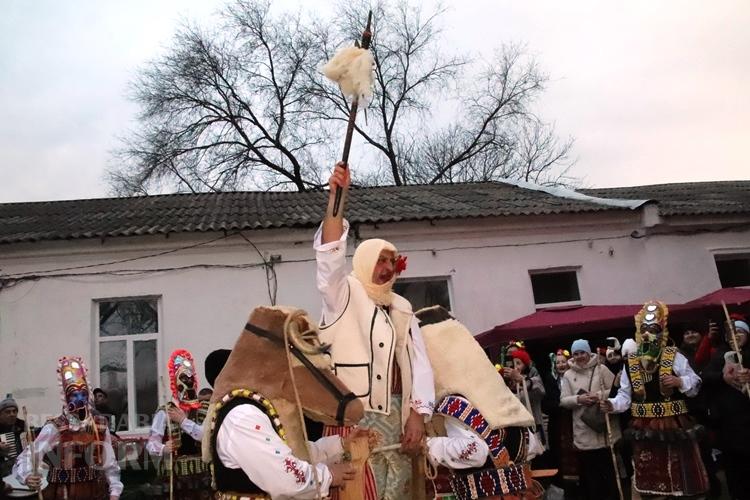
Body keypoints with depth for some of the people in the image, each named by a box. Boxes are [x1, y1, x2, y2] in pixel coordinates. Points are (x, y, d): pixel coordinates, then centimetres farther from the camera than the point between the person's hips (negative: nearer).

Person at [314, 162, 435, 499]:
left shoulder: (402, 309, 15)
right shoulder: (345, 295, 3)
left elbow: (418, 362, 8)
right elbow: (331, 255, -15)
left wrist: (417, 413, -4)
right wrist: (335, 196, -23)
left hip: (396, 411, 5)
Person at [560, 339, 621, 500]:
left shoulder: (601, 369, 0)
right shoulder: (568, 375, 5)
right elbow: (563, 401, 1)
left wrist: (600, 395, -17)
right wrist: (579, 399, -16)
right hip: (583, 432, 1)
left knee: (610, 467, 9)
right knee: (589, 470, 8)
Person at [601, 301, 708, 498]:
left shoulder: (674, 357, -4)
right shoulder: (631, 363, 4)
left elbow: (695, 384, -2)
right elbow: (625, 395, 5)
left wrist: (679, 382, -21)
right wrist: (613, 404, -13)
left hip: (673, 426, -3)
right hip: (644, 428, 3)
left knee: (679, 474, 3)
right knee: (650, 478, 11)